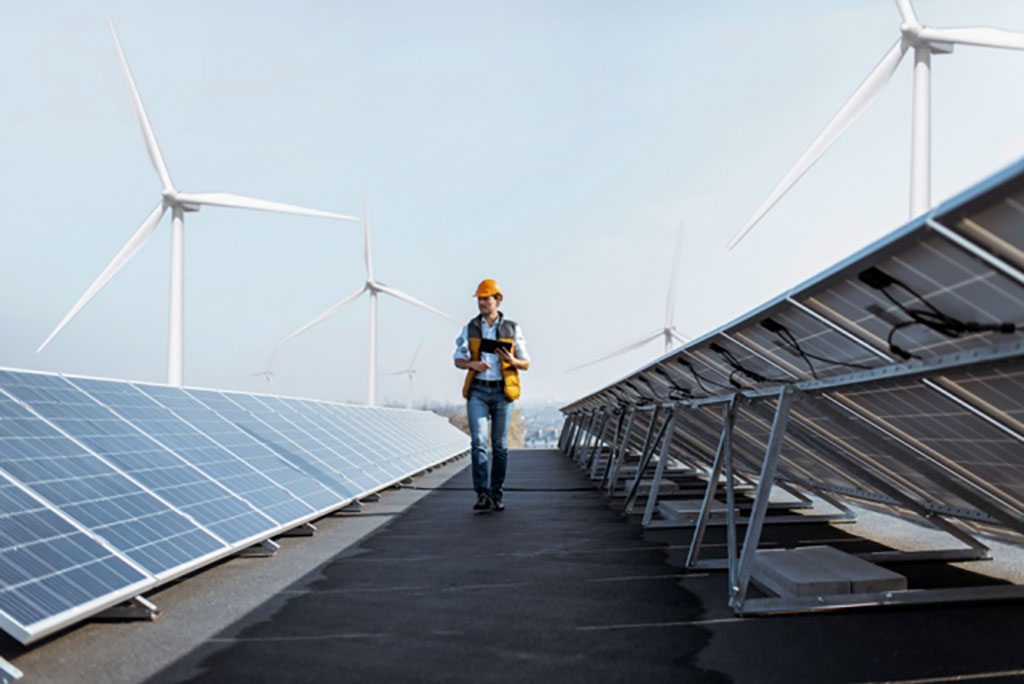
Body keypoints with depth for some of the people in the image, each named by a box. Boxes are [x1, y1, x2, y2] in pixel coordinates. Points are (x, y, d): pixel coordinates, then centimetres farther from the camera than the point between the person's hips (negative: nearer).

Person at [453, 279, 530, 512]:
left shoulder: (512, 329, 2)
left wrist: (512, 361, -18)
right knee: (479, 442, -12)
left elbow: (526, 364, 5)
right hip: (477, 391, 0)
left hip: (502, 392, 0)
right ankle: (482, 495, -12)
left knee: (500, 445, 4)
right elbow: (458, 360, 8)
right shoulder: (470, 328, 5)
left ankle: (498, 495, 16)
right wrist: (472, 364, -14)